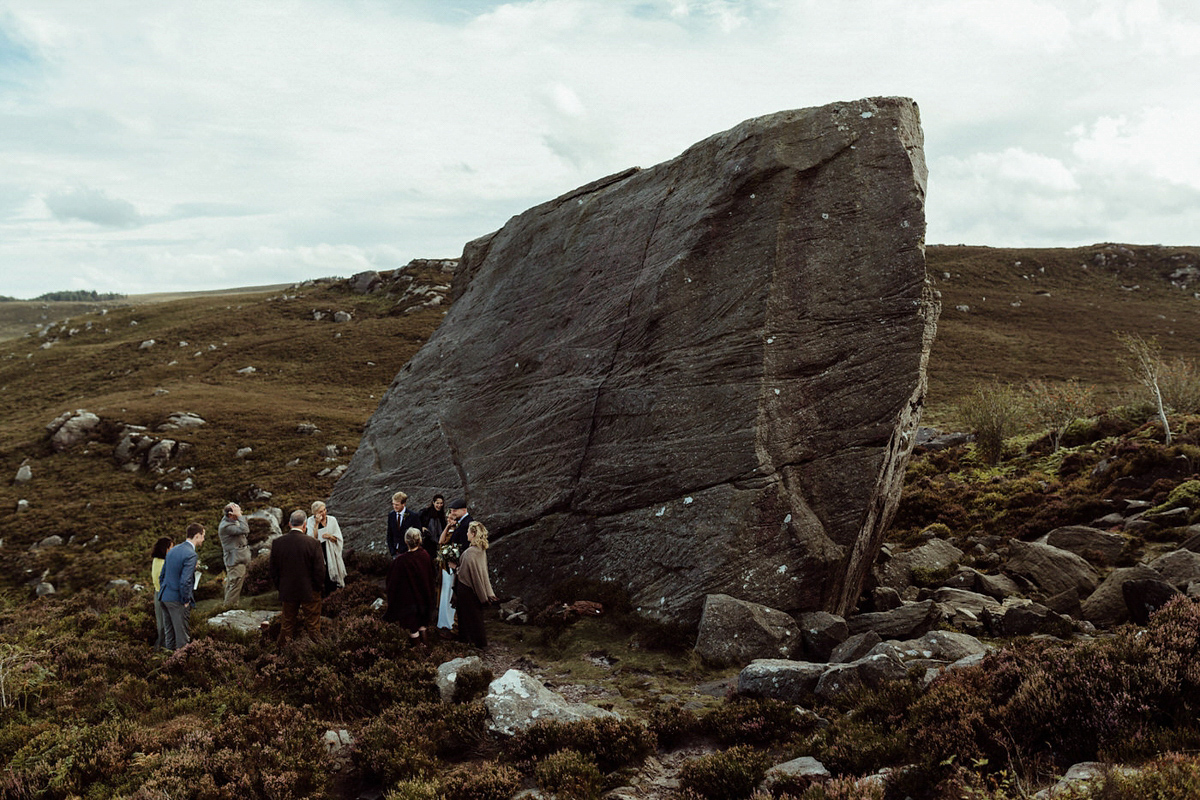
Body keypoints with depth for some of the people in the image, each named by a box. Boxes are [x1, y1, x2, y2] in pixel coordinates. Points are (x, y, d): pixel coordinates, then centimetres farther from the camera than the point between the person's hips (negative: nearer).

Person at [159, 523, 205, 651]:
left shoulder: (172, 550, 10)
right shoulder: (191, 555, -18)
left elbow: (162, 576, 16)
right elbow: (185, 582, -24)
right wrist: (186, 601, -12)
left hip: (165, 598, 8)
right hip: (177, 600, -8)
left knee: (170, 633, 18)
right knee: (182, 636, 1)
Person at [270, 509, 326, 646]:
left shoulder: (277, 543, -8)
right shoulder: (312, 543, -18)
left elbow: (274, 571, 1)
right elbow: (320, 570, -14)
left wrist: (280, 588, 13)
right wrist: (318, 587, 2)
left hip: (287, 592, 3)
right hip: (309, 592, -3)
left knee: (287, 624, 19)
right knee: (313, 625, 11)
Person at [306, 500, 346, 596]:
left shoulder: (332, 520, 0)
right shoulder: (311, 521, -5)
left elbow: (338, 538, 2)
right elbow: (312, 538, -17)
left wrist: (329, 536, -17)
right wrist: (317, 523, -20)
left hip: (332, 554, 2)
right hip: (318, 554, -2)